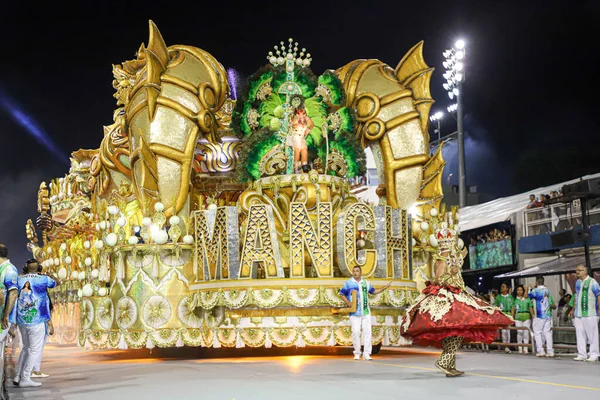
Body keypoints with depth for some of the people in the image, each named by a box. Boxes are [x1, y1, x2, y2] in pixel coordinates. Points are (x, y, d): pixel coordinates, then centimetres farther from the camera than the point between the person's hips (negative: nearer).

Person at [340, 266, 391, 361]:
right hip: (354, 313, -3)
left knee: (367, 332, -2)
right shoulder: (348, 283, 0)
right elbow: (342, 294, 3)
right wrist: (347, 302, -14)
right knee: (356, 332, -5)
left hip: (366, 312, 3)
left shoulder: (366, 283, 11)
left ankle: (366, 354, 2)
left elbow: (374, 291, 23)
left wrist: (385, 287, 15)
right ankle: (357, 353, 9)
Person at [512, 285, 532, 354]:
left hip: (526, 317, 1)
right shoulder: (515, 299, 10)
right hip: (518, 317, -1)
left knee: (526, 332, -5)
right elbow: (513, 309, 9)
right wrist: (512, 318, 2)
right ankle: (520, 348, -1)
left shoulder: (527, 299, 13)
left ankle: (526, 348, -3)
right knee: (519, 332, -9)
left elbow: (530, 308, 12)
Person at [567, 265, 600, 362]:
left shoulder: (592, 282, -5)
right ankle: (582, 354, 9)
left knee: (592, 334, -2)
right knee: (580, 334, 5)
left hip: (590, 314, -7)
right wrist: (573, 309, 22)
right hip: (578, 314, 7)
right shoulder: (577, 282, 16)